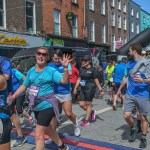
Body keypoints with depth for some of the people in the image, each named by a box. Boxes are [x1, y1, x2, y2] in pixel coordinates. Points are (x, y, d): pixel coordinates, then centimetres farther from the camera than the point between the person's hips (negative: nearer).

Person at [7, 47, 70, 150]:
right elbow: (24, 86, 12)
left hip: (47, 106, -7)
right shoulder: (31, 71, 5)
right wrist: (13, 96, 3)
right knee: (47, 130, 22)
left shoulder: (51, 71, -11)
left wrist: (65, 67, -35)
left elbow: (64, 81, -21)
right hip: (36, 107, 7)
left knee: (39, 134, -9)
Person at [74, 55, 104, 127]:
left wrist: (100, 90, -5)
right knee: (81, 104, 4)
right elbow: (79, 79, 14)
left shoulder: (92, 69, -8)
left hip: (90, 88, -6)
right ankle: (92, 112, 30)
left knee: (88, 104, 2)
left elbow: (96, 80, -5)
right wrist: (75, 88, 13)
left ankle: (87, 120, 15)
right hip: (82, 88, 6)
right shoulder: (81, 69, 8)